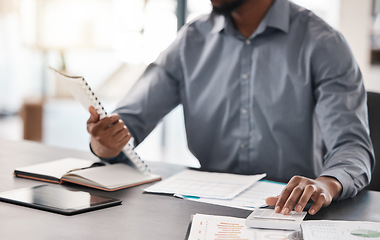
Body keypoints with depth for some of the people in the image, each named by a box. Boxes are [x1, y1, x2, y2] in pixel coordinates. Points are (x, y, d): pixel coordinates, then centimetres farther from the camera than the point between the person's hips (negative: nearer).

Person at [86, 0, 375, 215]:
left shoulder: (322, 44, -4)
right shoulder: (192, 40, 8)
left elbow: (353, 144, -13)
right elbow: (129, 119, 7)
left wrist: (327, 184, -37)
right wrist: (106, 141, -18)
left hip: (290, 210, -3)